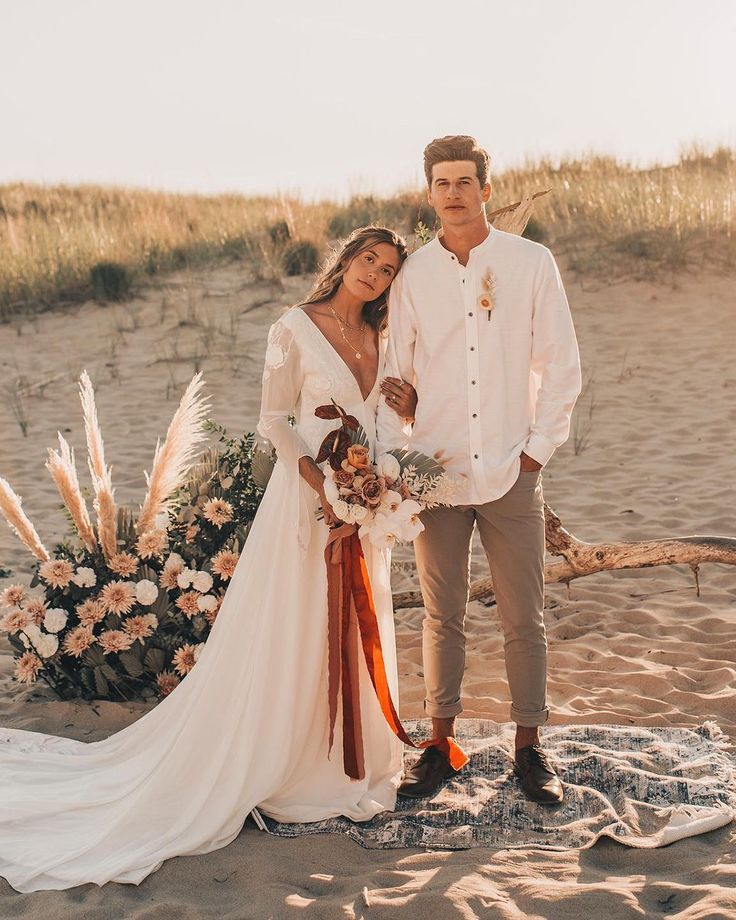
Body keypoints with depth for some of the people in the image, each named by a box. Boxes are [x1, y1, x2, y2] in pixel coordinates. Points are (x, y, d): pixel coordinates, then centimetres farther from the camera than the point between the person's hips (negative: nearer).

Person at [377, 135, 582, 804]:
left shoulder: (531, 264, 2)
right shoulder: (413, 274, 6)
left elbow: (561, 365, 4)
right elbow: (394, 373, 9)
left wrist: (538, 447, -2)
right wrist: (392, 454, -1)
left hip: (511, 473, -1)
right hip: (435, 472, 1)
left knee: (524, 620, 4)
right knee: (442, 618, 9)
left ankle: (530, 747, 18)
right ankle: (441, 745, 21)